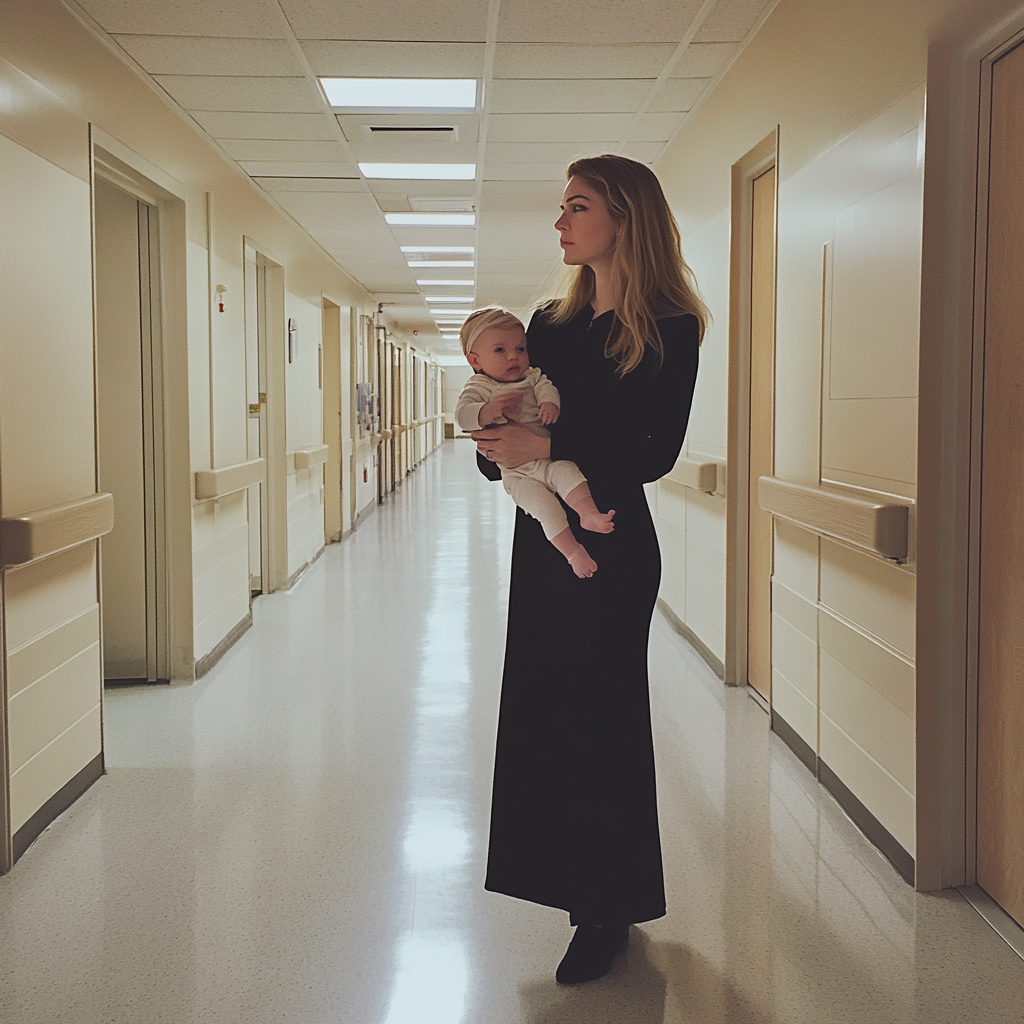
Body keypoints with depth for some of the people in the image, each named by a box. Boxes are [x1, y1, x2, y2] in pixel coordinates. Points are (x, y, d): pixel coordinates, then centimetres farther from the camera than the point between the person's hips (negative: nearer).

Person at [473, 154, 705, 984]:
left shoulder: (668, 329, -8)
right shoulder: (550, 323, 11)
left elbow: (655, 453, -17)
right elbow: (512, 423, 12)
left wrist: (545, 447, -23)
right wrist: (496, 446, -11)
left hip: (610, 546, -7)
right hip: (541, 539, 7)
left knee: (600, 714, 0)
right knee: (544, 708, 11)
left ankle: (612, 910, 16)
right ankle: (584, 886, 28)